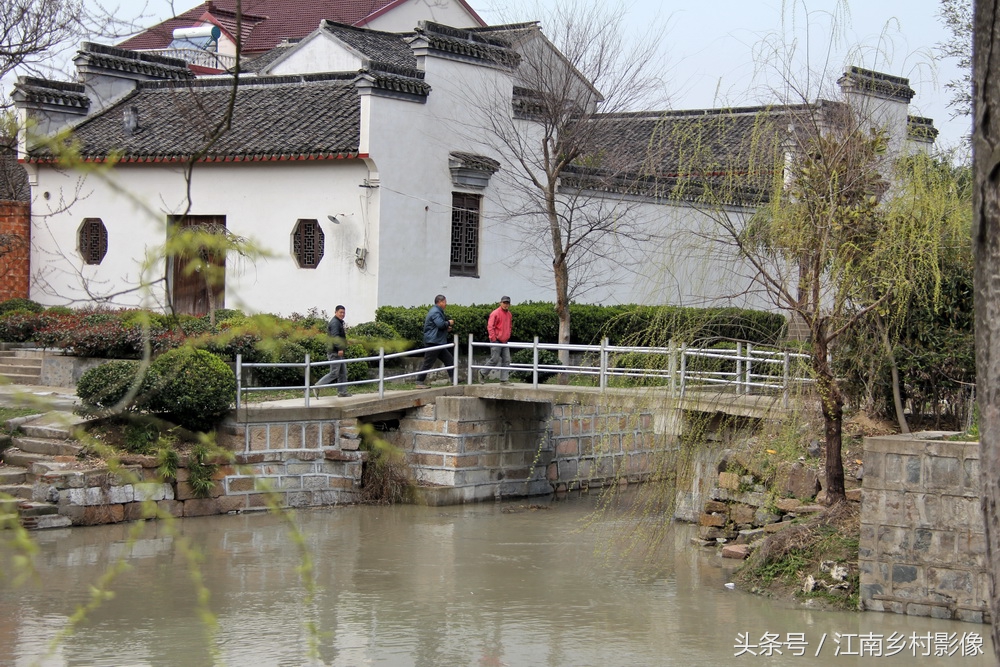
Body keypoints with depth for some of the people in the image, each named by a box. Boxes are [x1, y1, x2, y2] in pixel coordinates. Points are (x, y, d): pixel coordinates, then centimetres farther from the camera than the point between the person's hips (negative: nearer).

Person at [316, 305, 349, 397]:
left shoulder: (340, 322, 20)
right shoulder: (334, 322, -13)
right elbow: (335, 336, -26)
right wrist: (340, 348, -34)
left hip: (339, 352, 11)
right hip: (335, 352, -11)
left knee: (343, 373, 11)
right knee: (334, 373, -10)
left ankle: (342, 392, 14)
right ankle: (317, 386, -6)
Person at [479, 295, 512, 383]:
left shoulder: (509, 314, 13)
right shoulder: (495, 313, -11)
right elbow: (490, 327, -15)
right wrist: (494, 339, -16)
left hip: (504, 342, 7)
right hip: (496, 342, -7)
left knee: (506, 360, 1)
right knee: (495, 359, -7)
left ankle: (504, 379, 2)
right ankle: (482, 373, 13)